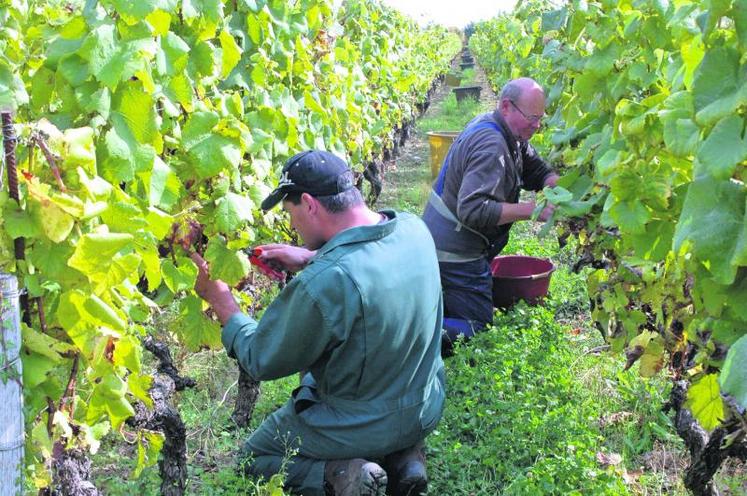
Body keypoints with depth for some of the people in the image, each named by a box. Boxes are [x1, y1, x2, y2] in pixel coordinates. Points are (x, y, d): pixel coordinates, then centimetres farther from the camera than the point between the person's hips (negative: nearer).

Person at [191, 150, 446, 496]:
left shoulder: (322, 284, -34)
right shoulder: (413, 229, -13)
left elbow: (261, 361, -17)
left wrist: (219, 298, -4)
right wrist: (311, 259, 3)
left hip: (360, 427, -6)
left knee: (252, 458, 21)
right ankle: (402, 453, 13)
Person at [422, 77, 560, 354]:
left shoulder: (510, 135, 7)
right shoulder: (491, 146, -25)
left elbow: (536, 170, 15)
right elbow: (473, 210, -35)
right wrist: (532, 210, -31)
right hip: (456, 254, -10)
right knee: (478, 330, -3)